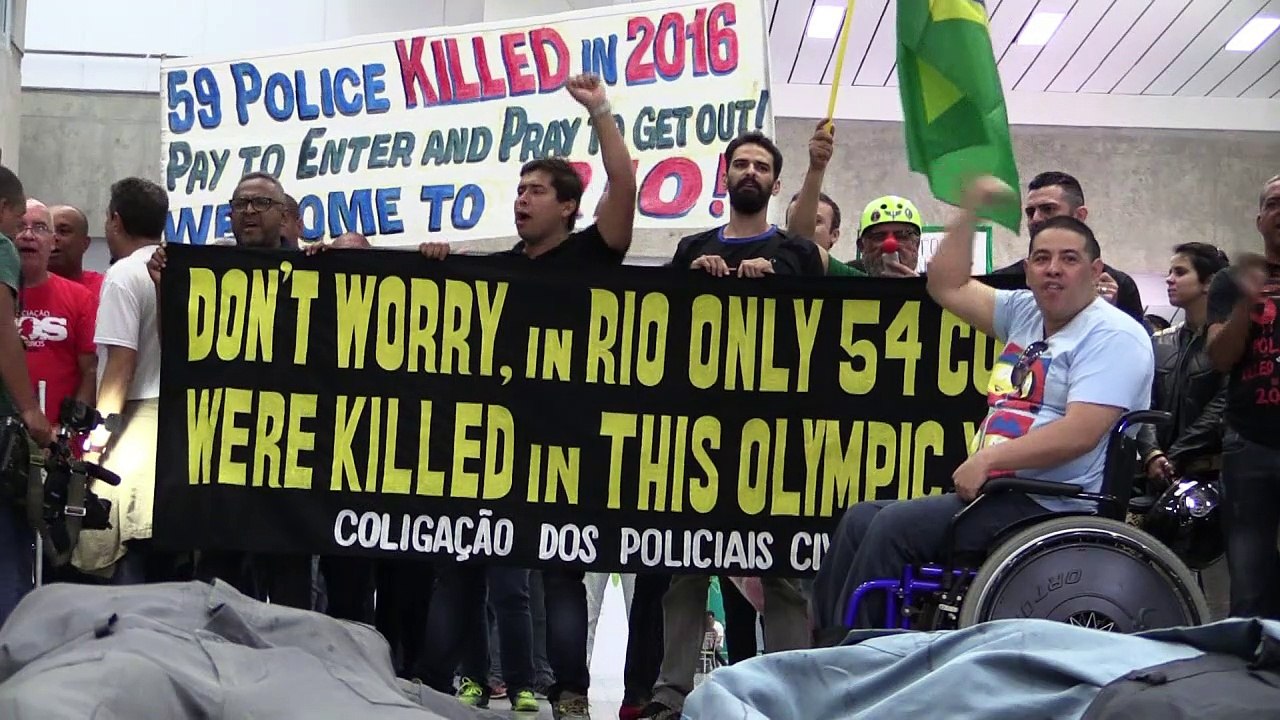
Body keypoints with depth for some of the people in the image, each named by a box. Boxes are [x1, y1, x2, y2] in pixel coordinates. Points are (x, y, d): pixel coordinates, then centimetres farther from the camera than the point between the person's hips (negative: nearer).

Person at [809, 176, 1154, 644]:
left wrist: (988, 457, -21)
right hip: (1001, 495, 9)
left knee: (894, 526, -20)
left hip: (1053, 510, -9)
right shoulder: (1025, 312, 15)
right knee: (860, 520, 4)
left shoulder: (1114, 336, -11)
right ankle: (823, 646, 5)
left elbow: (1079, 434, -23)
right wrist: (970, 211, 14)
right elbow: (948, 287, 20)